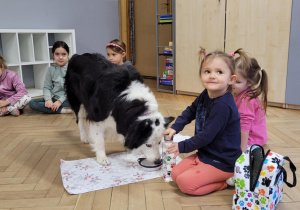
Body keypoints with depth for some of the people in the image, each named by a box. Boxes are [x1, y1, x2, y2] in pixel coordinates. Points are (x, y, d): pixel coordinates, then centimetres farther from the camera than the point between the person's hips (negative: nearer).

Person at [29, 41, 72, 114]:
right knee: (32, 103, -15)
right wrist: (48, 99, -15)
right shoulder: (51, 69, 6)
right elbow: (46, 87, 4)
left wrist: (60, 101, -16)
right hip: (54, 98, 5)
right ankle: (63, 110, -22)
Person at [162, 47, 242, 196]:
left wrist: (182, 147, -11)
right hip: (204, 154, 9)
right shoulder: (206, 95, -1)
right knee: (175, 174, 7)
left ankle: (225, 182, 1)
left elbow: (206, 136, -25)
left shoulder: (222, 106, -29)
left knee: (185, 183, -19)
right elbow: (191, 111, 18)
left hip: (222, 162, -9)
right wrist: (175, 127, 4)